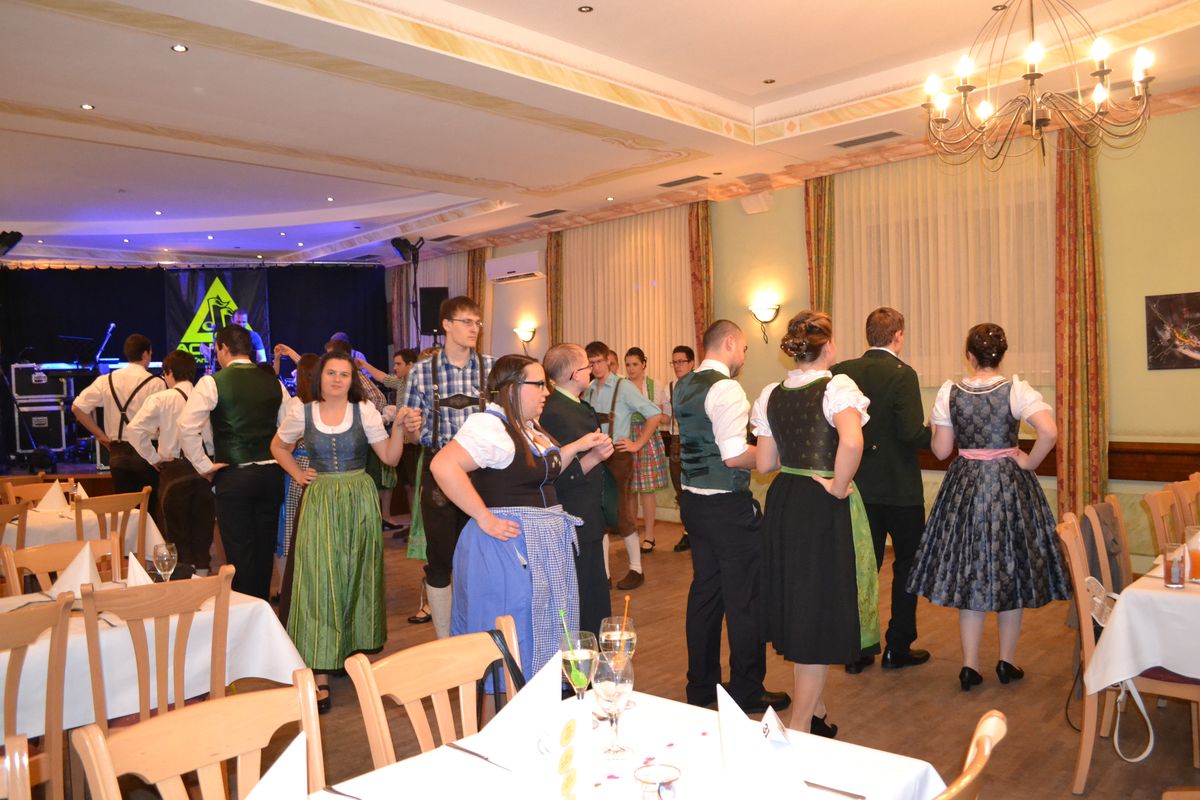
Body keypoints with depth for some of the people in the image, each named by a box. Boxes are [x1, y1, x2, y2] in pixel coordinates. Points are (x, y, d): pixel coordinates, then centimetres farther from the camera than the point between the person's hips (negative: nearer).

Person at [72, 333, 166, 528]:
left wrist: (101, 435, 11)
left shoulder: (106, 380, 4)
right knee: (152, 508, 7)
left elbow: (77, 407, 5)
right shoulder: (156, 383, -10)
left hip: (118, 452, 5)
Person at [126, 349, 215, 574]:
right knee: (202, 529, 14)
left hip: (174, 469, -3)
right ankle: (202, 572, 20)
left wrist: (153, 458, -5)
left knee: (177, 531, 8)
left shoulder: (161, 399, -7)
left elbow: (135, 429, -15)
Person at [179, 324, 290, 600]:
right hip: (271, 473, 5)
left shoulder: (212, 382, -7)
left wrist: (203, 466, -4)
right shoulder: (273, 382, 7)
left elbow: (187, 427, -12)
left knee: (239, 550, 3)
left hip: (232, 475, -5)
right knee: (265, 548, 14)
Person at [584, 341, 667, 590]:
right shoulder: (589, 391, 8)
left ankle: (636, 570, 14)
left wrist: (637, 444, -10)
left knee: (623, 516, 0)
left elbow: (655, 415, -10)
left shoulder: (622, 387, -7)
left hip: (618, 455, -5)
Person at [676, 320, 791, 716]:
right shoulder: (726, 389, -17)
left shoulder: (684, 387, 10)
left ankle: (701, 685, 28)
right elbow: (735, 456, -24)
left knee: (704, 591, 17)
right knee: (745, 601, 4)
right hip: (729, 507, -9)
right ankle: (746, 691, 16)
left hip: (694, 502, 9)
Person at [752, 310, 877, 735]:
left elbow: (764, 463, 5)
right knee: (821, 608, 5)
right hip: (824, 508, -6)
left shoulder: (771, 395, 4)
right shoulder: (836, 386, -14)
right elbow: (852, 442, -33)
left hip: (783, 503, 6)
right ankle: (800, 725, 12)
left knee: (798, 604, 18)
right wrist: (838, 487, -19)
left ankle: (815, 712, 34)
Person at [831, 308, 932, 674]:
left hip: (859, 487, 4)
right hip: (899, 488, -4)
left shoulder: (840, 372, -2)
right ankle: (897, 648, 19)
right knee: (907, 564, 13)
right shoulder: (902, 373, -15)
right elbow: (912, 433, -23)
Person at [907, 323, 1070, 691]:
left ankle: (970, 665, 12)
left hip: (964, 487, 1)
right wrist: (1029, 462, -8)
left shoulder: (949, 392, -6)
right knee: (1011, 568, 13)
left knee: (969, 572, 10)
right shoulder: (1017, 390, -10)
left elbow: (941, 450, -4)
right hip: (1009, 485, -1)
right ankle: (1007, 662, 24)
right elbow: (1049, 431, -24)